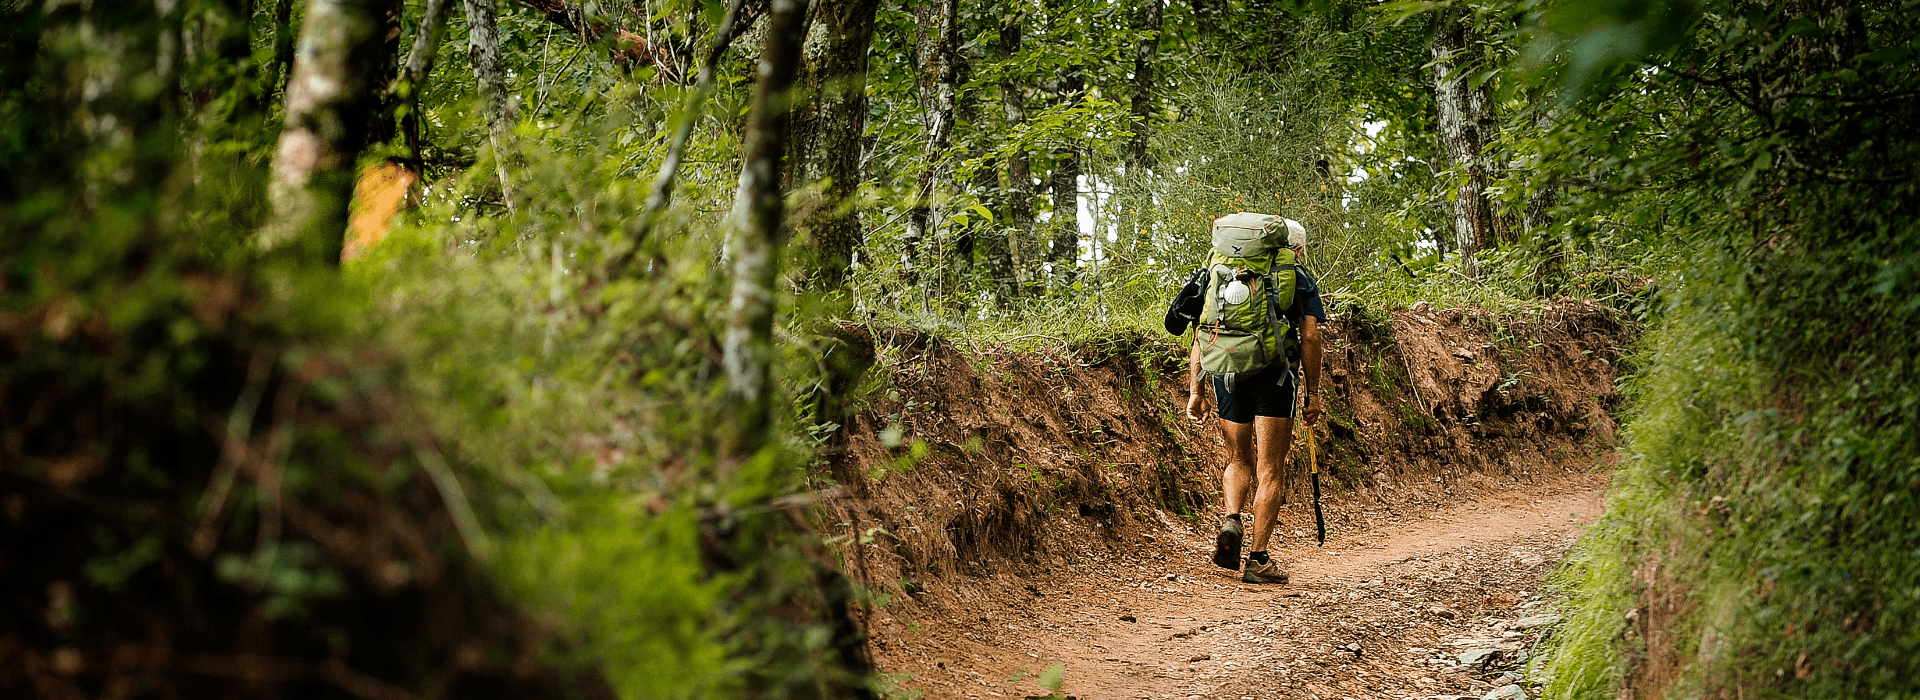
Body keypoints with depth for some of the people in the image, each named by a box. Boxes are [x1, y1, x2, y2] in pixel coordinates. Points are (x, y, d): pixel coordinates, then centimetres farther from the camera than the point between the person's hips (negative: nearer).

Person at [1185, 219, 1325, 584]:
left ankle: (1232, 520, -5)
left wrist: (1195, 391, 11)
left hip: (1227, 373, 3)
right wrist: (1314, 394, 2)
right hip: (1275, 375, -3)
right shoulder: (1300, 279, 11)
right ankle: (1259, 559, -1)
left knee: (1239, 461, 21)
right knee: (1269, 471, 3)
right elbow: (1310, 337, -1)